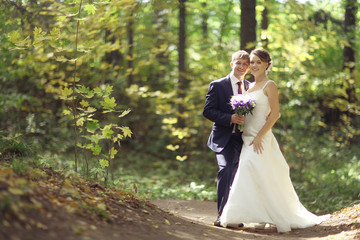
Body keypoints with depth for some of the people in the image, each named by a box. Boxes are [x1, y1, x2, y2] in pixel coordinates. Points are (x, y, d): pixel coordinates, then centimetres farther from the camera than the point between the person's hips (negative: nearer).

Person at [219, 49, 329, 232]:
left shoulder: (269, 85, -6)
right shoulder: (250, 86, 17)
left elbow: (275, 114, -13)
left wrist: (259, 136, -18)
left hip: (261, 139, -7)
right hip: (247, 138, 7)